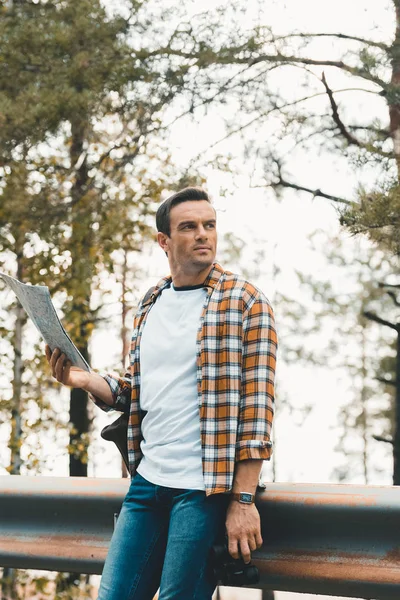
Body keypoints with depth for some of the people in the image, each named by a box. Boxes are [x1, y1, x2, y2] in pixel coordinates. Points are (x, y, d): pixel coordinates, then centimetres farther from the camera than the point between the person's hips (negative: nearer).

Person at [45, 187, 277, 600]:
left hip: (203, 488, -6)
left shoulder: (245, 303, -4)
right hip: (148, 479, 6)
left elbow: (256, 408, -9)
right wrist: (83, 380, -1)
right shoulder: (150, 307, 14)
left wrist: (242, 500, -15)